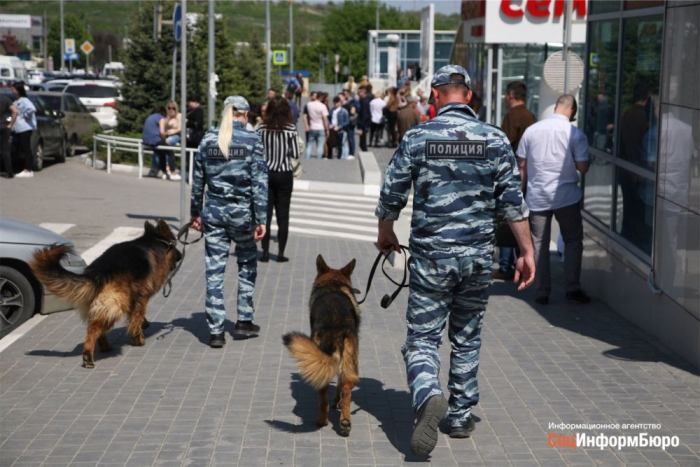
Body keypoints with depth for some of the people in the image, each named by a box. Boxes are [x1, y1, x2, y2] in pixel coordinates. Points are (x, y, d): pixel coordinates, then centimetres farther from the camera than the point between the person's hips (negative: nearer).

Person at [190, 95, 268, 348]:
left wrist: (195, 212, 18)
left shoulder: (208, 140, 3)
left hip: (213, 211, 2)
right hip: (241, 212, -2)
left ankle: (216, 331, 5)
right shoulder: (252, 140, -7)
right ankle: (244, 321, 21)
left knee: (214, 270, 5)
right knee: (247, 264, 18)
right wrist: (261, 219, -8)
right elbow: (259, 182, -10)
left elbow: (197, 180, 8)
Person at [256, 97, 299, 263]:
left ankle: (265, 252, 6)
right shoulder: (291, 129, -8)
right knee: (283, 215, 6)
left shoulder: (262, 129, -3)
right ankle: (281, 253, 6)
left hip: (265, 173, 1)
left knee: (265, 214, 6)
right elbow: (295, 154, -8)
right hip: (284, 174, -1)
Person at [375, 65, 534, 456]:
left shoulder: (417, 138, -4)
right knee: (467, 339, 18)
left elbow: (391, 195, 1)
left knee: (422, 339, 1)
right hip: (478, 257, 2)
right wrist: (527, 252, 6)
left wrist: (386, 234, 19)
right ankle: (461, 416, 24)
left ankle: (429, 398, -26)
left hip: (430, 256, -2)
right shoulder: (495, 140, 0)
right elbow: (513, 202, -1)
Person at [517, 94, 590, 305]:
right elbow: (582, 167, -9)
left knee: (539, 244, 9)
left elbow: (522, 165, 4)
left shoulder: (531, 130, 1)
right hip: (566, 197, -2)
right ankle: (572, 288, 9)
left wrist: (522, 191, 14)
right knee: (573, 241, 13)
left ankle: (541, 292, 11)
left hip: (536, 198, 2)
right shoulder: (575, 133, -8)